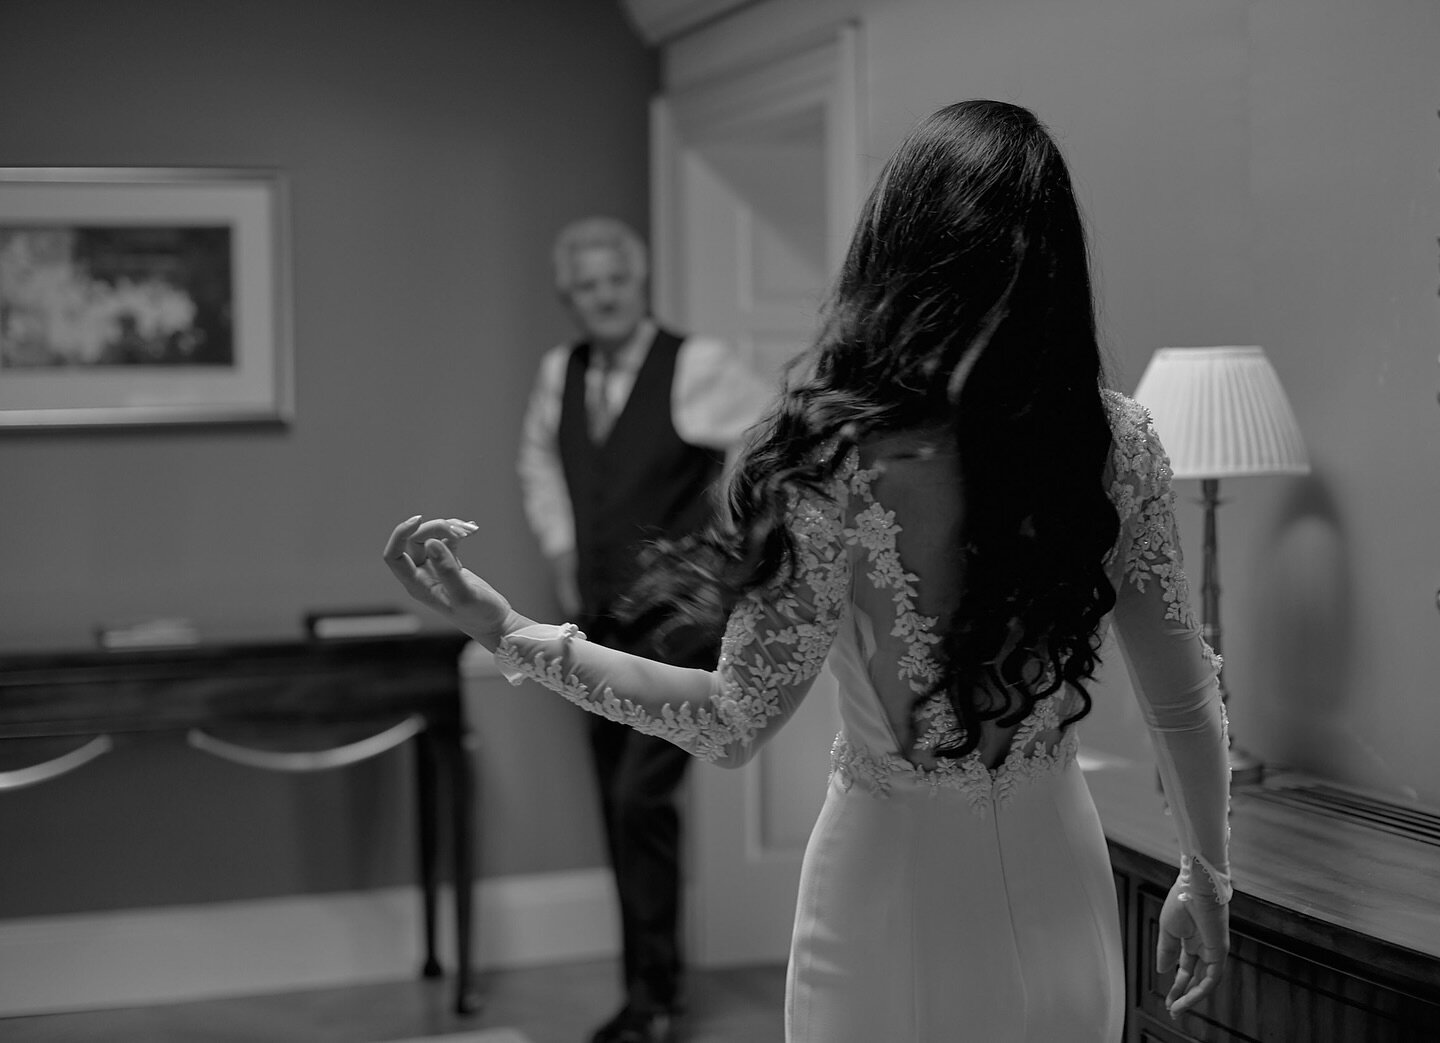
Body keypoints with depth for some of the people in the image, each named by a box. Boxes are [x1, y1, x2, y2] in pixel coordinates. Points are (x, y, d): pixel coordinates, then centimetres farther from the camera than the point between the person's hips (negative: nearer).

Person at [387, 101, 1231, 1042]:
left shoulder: (836, 459, -20)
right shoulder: (1115, 440, -9)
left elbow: (734, 725, -14)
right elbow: (1187, 699, -2)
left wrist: (510, 634, -8)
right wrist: (1206, 880, 14)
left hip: (900, 882, -3)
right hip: (1059, 883, 3)